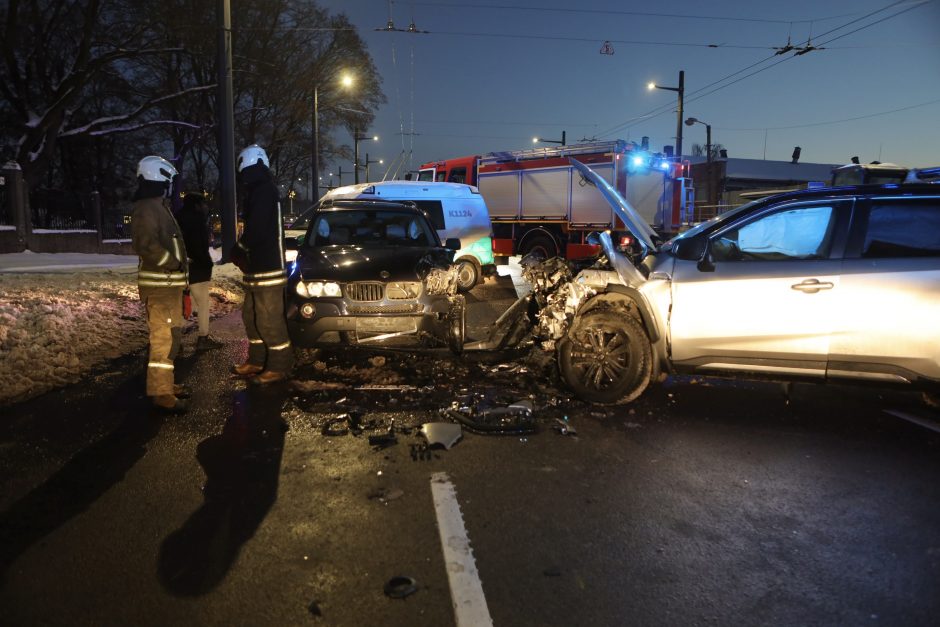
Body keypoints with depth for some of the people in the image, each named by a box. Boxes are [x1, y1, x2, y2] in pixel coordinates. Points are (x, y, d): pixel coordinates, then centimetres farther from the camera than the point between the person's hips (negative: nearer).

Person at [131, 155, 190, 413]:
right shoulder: (147, 208, -14)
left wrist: (179, 266, 13)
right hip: (159, 284, -11)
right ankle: (161, 393, -7)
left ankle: (164, 384, 26)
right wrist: (173, 263, -16)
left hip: (169, 283, 11)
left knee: (171, 335, 17)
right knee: (164, 338, -10)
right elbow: (147, 245, -25)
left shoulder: (159, 206, 20)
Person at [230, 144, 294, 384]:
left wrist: (238, 250, -5)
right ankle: (256, 361, 28)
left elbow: (256, 230, -21)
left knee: (270, 320, -5)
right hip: (257, 268, 11)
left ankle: (279, 366, 3)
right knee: (252, 317, 17)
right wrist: (243, 251, 9)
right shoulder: (259, 191, 17)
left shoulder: (263, 191, -15)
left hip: (267, 268, -11)